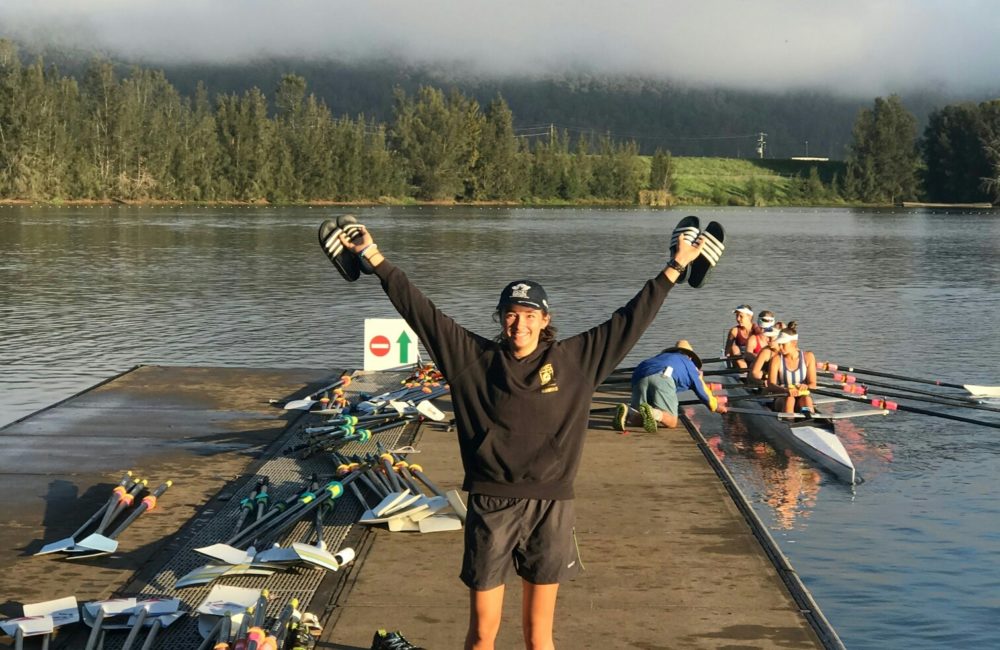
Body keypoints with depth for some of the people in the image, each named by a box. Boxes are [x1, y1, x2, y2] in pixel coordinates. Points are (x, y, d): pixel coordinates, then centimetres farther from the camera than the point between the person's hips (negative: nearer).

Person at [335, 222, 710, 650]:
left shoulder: (575, 360, 2)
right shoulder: (473, 358, 0)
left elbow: (629, 320, 7)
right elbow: (419, 310, 0)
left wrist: (675, 268, 8)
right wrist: (374, 258, -1)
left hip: (550, 507, 0)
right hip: (491, 505, 0)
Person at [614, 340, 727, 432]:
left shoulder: (662, 356, 42)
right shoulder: (689, 365, 32)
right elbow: (703, 392, 36)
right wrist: (716, 406, 55)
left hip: (639, 376, 5)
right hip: (663, 377, -4)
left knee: (638, 419, 9)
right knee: (671, 421, -2)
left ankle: (627, 412, -25)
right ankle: (652, 412, -34)